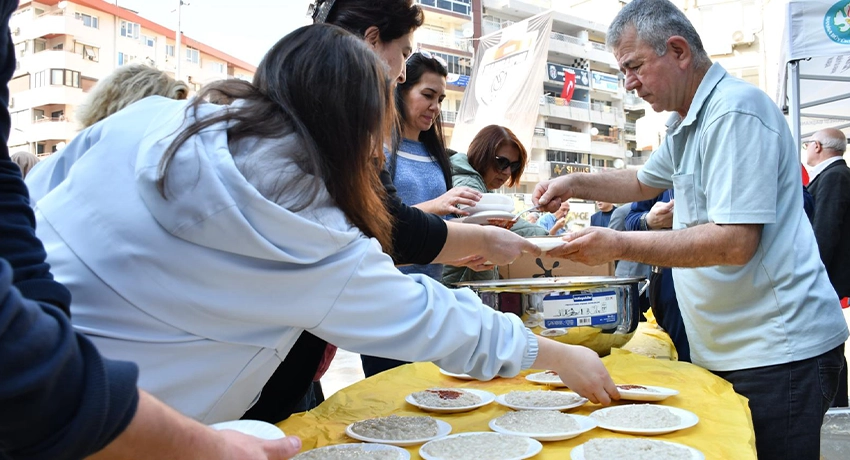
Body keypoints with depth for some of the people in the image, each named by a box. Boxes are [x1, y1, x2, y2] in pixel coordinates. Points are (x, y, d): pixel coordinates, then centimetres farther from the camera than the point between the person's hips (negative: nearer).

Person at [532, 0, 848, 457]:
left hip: (777, 351, -9)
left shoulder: (734, 111, -17)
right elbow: (643, 182, 31)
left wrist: (619, 244, -26)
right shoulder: (689, 124, 15)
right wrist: (574, 184, 16)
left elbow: (736, 242, -24)